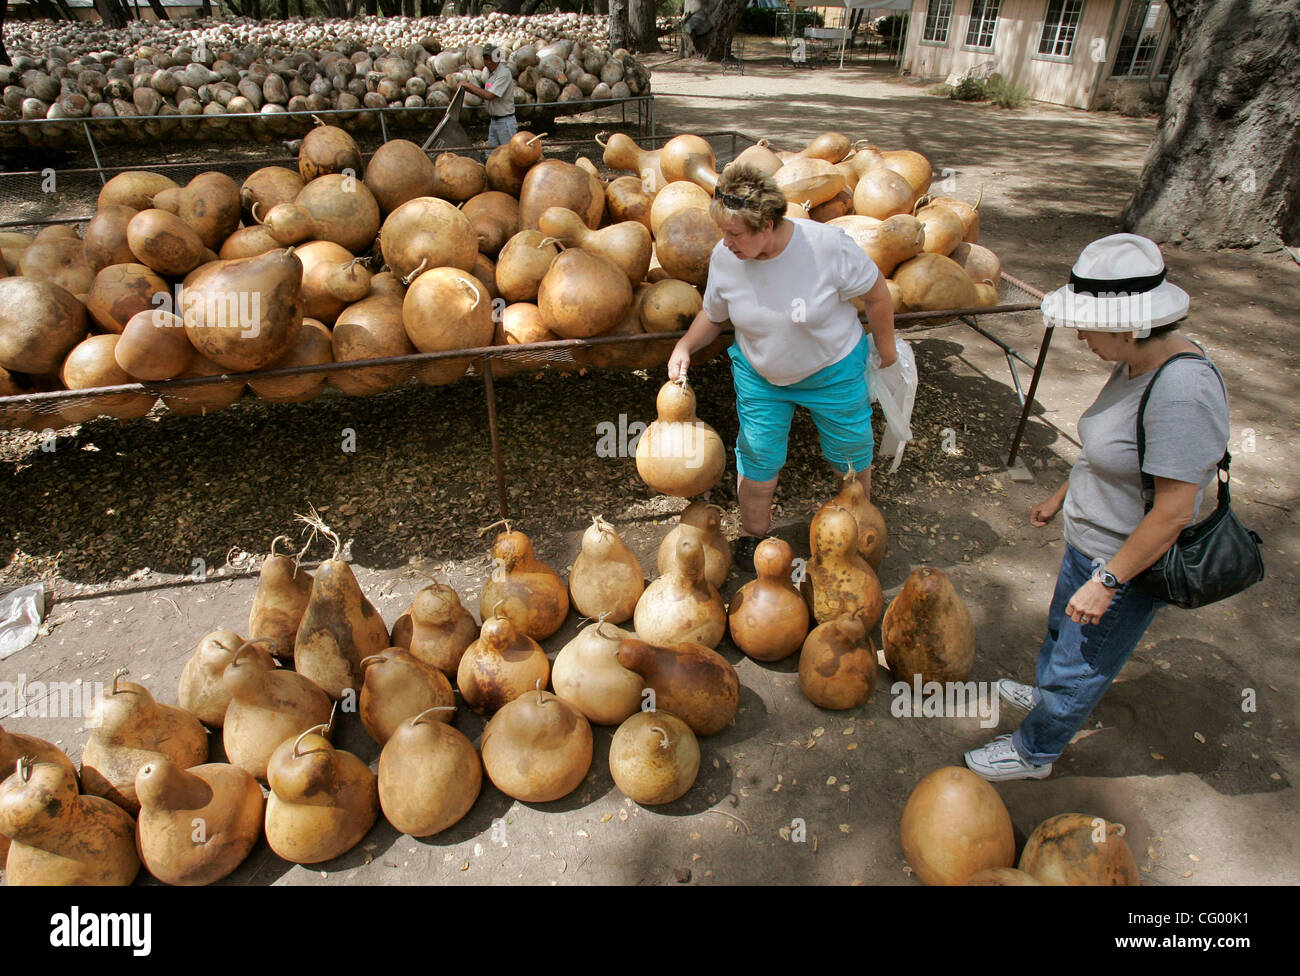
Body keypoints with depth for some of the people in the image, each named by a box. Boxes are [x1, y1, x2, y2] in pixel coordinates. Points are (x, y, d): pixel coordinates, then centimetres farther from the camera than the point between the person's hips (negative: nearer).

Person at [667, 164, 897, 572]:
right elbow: (713, 315, 1)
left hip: (834, 371, -1)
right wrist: (685, 346, -17)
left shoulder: (827, 244, -29)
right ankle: (752, 534, 33)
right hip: (759, 377, 2)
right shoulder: (723, 257, -18)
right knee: (758, 458, 7)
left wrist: (887, 349, 0)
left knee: (852, 451, 15)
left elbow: (876, 294, -12)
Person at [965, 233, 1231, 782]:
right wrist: (1061, 497, 21)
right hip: (1090, 541, 9)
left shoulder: (1182, 391, -33)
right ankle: (1048, 694, 59)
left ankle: (1033, 753, 36)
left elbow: (1174, 511, -30)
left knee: (1078, 670, 13)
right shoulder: (1137, 364, -5)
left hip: (1127, 565, -9)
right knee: (1062, 630, 31)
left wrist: (1106, 582, -23)